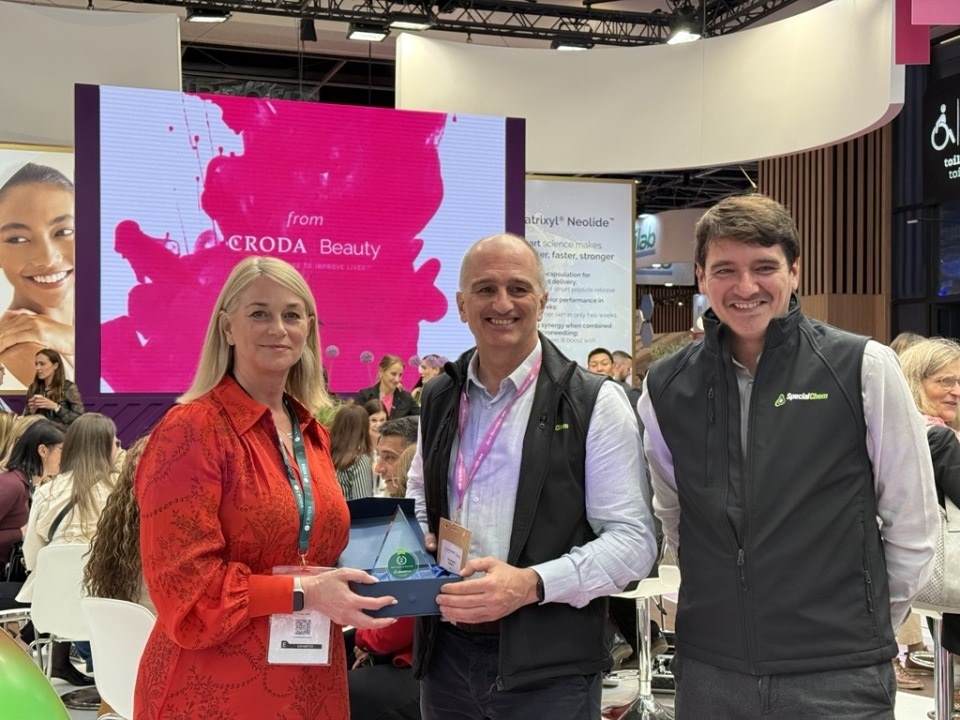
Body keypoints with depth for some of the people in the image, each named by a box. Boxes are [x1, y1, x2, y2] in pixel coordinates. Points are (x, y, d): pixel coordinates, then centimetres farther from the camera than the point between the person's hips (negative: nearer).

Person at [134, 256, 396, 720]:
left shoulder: (314, 436, 9)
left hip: (312, 682, 7)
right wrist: (302, 592, -21)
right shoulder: (189, 432, -13)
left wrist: (344, 593, -2)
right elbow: (184, 585, -18)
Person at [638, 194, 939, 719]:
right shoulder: (666, 387, 2)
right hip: (708, 671, 3)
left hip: (838, 676, -2)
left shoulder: (864, 368, -6)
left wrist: (867, 626, 7)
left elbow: (912, 523, 1)